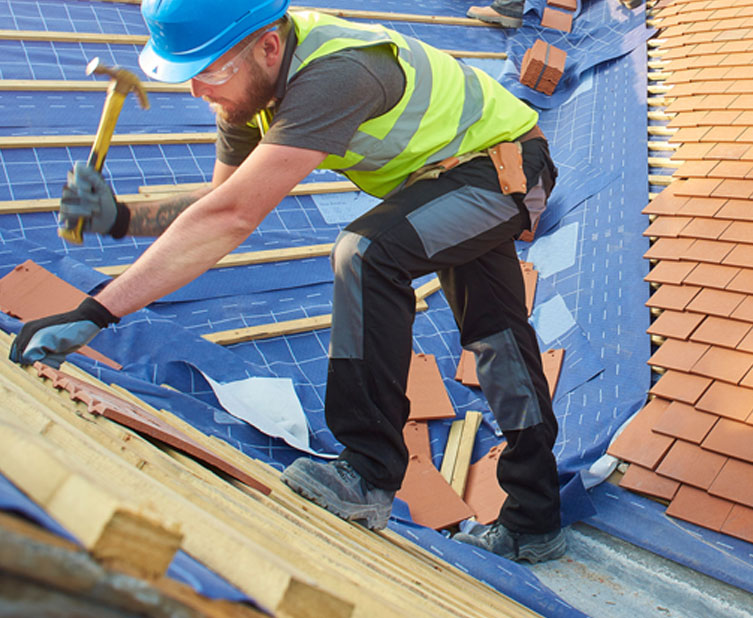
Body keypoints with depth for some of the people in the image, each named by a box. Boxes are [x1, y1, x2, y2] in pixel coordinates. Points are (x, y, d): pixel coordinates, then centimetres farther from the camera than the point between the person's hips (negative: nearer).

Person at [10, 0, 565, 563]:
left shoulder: (333, 74, -39)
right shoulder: (253, 78, -10)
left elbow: (233, 218, -46)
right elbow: (222, 200, -3)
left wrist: (93, 314, -45)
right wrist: (120, 217, -21)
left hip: (504, 164, -9)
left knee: (368, 253, -32)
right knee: (494, 336, 14)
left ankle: (370, 476, -22)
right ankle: (533, 524, 29)